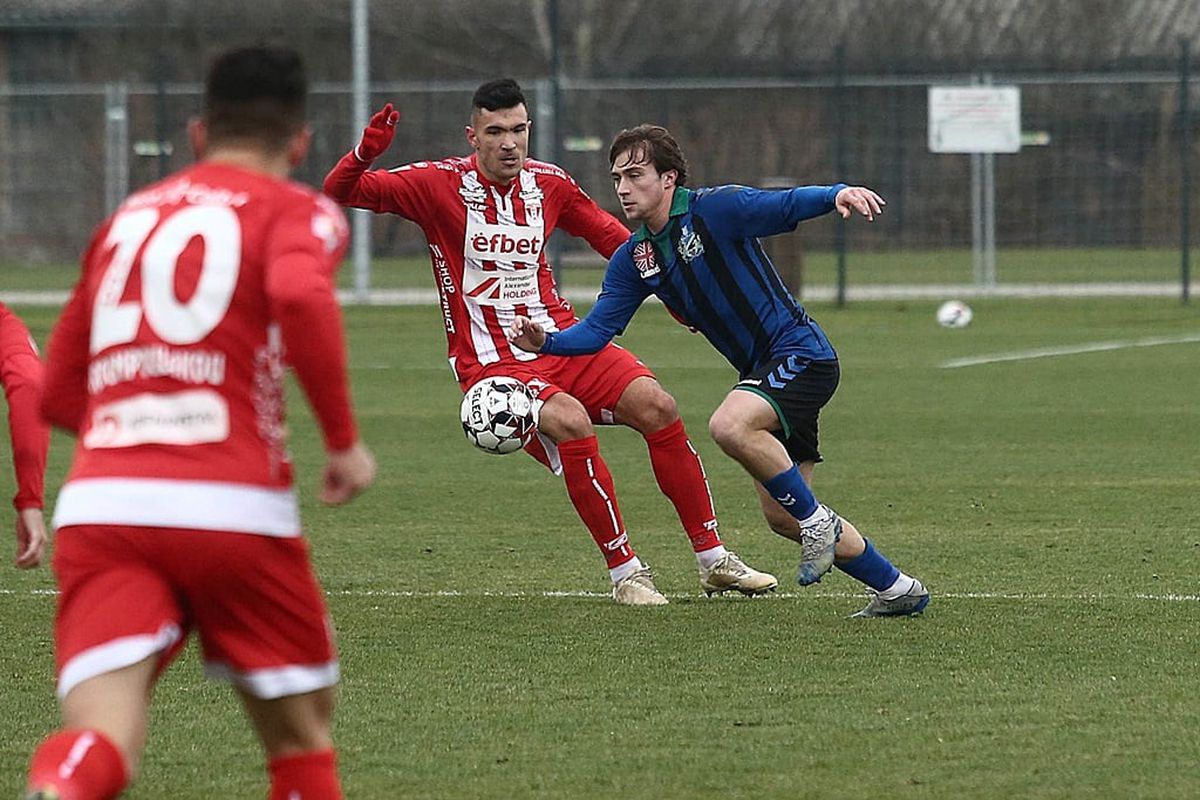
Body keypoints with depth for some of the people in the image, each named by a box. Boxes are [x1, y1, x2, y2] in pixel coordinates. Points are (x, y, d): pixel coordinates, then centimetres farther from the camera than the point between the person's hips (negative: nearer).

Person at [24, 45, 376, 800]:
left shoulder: (126, 218, 23)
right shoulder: (298, 212, 8)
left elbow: (58, 392, 27)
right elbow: (301, 295, -16)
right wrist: (345, 439, -6)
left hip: (98, 506, 3)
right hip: (233, 508, -3)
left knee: (101, 739, -13)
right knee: (302, 735, 18)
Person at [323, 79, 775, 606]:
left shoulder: (548, 184, 7)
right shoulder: (440, 184, -6)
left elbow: (616, 240, 21)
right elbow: (340, 192, -8)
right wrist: (366, 153, -29)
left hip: (563, 342, 5)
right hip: (491, 362, -4)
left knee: (656, 406, -17)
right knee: (569, 422, -33)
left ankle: (713, 560, -5)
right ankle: (625, 572, -20)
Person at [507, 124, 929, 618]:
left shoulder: (715, 209, -14)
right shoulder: (633, 258, 7)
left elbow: (786, 207, -25)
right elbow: (597, 330, 6)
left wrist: (837, 195, -45)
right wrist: (545, 341, -13)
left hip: (800, 353, -9)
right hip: (762, 371, 9)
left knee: (729, 425, -35)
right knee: (781, 517, 8)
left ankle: (817, 520, -15)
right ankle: (898, 590, 22)